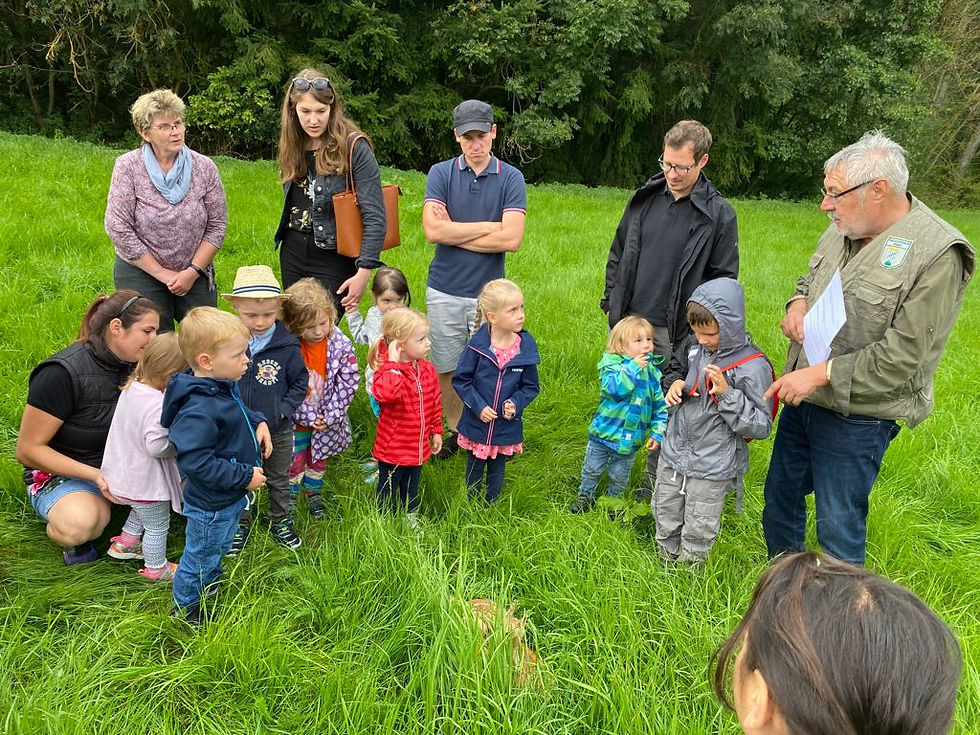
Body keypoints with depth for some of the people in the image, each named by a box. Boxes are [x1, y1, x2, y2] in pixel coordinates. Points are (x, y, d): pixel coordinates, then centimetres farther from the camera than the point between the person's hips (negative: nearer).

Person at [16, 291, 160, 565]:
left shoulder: (134, 364, -2)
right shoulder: (63, 373, -22)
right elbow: (27, 450, -18)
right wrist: (95, 475, -28)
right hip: (61, 473, -5)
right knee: (78, 524, -38)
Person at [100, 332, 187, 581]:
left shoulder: (131, 388, -4)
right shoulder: (158, 405, -32)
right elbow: (157, 447, -33)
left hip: (123, 475, 8)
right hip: (146, 483, -8)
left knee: (142, 511, 35)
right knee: (157, 526, 14)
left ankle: (125, 542, 48)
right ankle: (156, 568, 32)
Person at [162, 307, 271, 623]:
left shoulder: (224, 387, -4)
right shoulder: (198, 411, -35)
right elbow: (195, 462, -35)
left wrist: (258, 422, -2)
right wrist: (244, 477, -29)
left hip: (230, 498, 9)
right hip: (211, 507, -9)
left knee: (218, 550, 31)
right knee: (200, 558, 16)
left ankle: (210, 592, 54)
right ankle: (186, 609, 40)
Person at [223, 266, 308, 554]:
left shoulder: (287, 345, -18)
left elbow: (300, 383, -6)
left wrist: (283, 410, -15)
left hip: (277, 430, -1)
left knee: (278, 480, 21)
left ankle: (281, 521, 42)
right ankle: (242, 523, 41)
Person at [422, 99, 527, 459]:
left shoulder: (511, 178, -1)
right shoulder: (441, 173, 1)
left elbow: (511, 239, -14)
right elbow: (433, 230, -13)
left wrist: (454, 234, -10)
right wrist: (490, 227, -10)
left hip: (488, 292, -1)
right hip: (444, 291, 1)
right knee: (445, 370, 9)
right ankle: (455, 431, 28)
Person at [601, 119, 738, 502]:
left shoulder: (719, 215, -7)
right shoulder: (644, 198, 5)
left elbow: (723, 280, -4)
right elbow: (617, 255, 14)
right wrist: (611, 304, 9)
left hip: (674, 333, -4)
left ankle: (654, 482, 23)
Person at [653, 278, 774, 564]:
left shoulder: (752, 366, -19)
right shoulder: (697, 350, 2)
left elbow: (761, 426, -17)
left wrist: (726, 394, -28)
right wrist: (677, 386, -2)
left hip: (712, 468, -6)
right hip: (673, 455, 6)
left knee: (697, 535, 11)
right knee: (665, 524, 20)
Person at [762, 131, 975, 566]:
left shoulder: (937, 255, -21)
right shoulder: (845, 228, 1)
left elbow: (903, 355, -23)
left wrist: (821, 373, -22)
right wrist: (798, 302, -3)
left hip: (855, 416, -8)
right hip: (802, 399, 8)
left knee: (839, 528, 4)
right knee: (780, 498, 22)